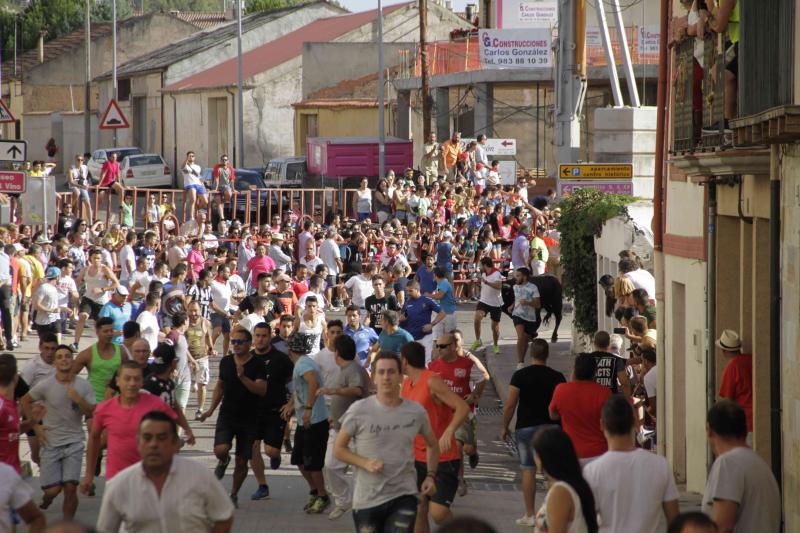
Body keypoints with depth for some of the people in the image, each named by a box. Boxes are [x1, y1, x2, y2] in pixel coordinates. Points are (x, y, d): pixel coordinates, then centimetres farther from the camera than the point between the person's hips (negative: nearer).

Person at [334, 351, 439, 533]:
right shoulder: (359, 411, -9)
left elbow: (432, 445, 17)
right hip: (367, 499, 0)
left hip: (404, 497, 0)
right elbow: (339, 448, -1)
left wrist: (430, 476, 3)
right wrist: (365, 463, -17)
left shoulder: (416, 412, -1)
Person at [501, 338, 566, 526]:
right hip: (551, 426, 2)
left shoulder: (520, 375, -7)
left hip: (526, 427, -1)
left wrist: (504, 426, 3)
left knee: (528, 470, 4)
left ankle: (530, 515, 5)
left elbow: (510, 405, -8)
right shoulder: (557, 377, -2)